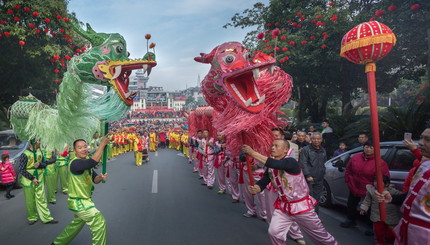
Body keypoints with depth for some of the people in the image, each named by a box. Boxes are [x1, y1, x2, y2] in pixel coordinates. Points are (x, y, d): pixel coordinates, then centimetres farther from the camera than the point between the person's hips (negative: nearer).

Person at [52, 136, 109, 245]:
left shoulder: (86, 162, 4)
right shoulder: (75, 163, -25)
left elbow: (94, 179, 2)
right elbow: (94, 161, -44)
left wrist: (100, 177, -22)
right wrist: (102, 144, -38)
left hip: (84, 200, 10)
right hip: (79, 202, -10)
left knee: (78, 223, 28)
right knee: (99, 221, -12)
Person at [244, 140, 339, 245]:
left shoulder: (291, 162, -23)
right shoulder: (270, 168, -1)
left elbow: (274, 164, -41)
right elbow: (262, 183, -7)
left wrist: (252, 152, -42)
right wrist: (254, 189, -30)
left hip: (301, 206, -5)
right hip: (283, 207, 5)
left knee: (321, 236, 12)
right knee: (273, 233, -9)